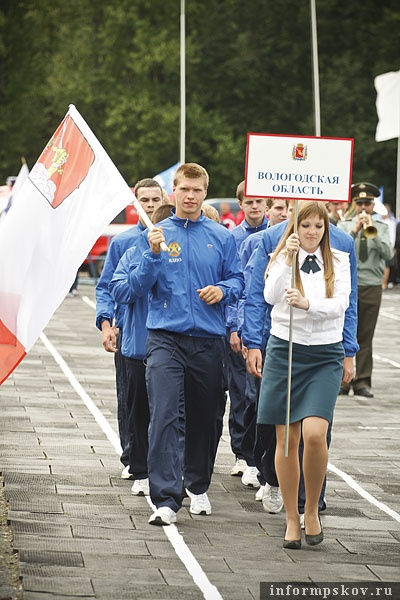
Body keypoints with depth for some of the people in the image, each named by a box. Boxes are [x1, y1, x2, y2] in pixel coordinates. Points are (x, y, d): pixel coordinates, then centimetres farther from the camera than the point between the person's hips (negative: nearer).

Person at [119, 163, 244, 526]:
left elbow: (237, 280, 10)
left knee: (206, 418, 12)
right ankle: (166, 499, -18)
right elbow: (139, 286, 0)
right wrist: (153, 254, -15)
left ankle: (198, 487, 32)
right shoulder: (155, 234, 4)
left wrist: (223, 290, -11)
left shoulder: (221, 237, 8)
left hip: (209, 341, 2)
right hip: (166, 338, -2)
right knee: (164, 416, -14)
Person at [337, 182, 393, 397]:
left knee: (366, 337, 1)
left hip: (372, 288, 1)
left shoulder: (381, 228, 12)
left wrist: (372, 233, -13)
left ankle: (362, 382, 4)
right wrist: (354, 231, -14)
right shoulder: (344, 226, 9)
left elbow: (388, 253, -3)